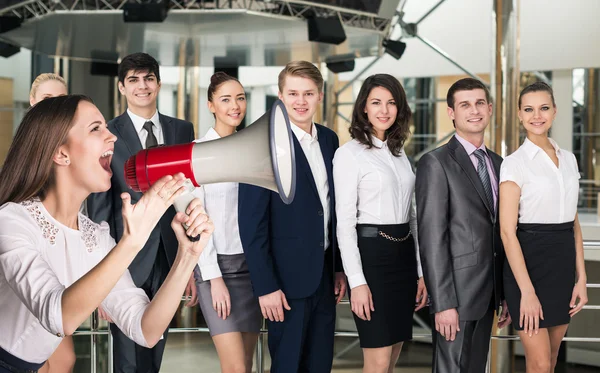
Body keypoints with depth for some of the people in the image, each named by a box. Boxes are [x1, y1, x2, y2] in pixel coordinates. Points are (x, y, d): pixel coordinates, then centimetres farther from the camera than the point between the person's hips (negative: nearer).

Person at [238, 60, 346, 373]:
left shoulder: (329, 140, 7)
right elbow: (252, 224, -15)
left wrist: (339, 267, 11)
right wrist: (266, 287, -17)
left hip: (324, 274, 6)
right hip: (287, 277, -6)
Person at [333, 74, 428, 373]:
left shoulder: (400, 153, 15)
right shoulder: (349, 154, -6)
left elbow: (412, 216, 16)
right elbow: (344, 222, -11)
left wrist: (421, 272, 11)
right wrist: (357, 281, -17)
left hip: (404, 254, 7)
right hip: (371, 254, -7)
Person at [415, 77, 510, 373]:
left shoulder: (497, 163, 13)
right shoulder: (436, 163, -10)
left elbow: (500, 232, 15)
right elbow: (432, 238, -15)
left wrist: (506, 294, 13)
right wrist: (443, 303, -19)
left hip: (488, 293, 7)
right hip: (456, 292, -7)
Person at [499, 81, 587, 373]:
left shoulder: (568, 159, 10)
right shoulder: (514, 163, -9)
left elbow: (574, 223, 13)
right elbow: (507, 231, -13)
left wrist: (581, 278, 7)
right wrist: (527, 291, -18)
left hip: (563, 263, 6)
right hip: (528, 263, -6)